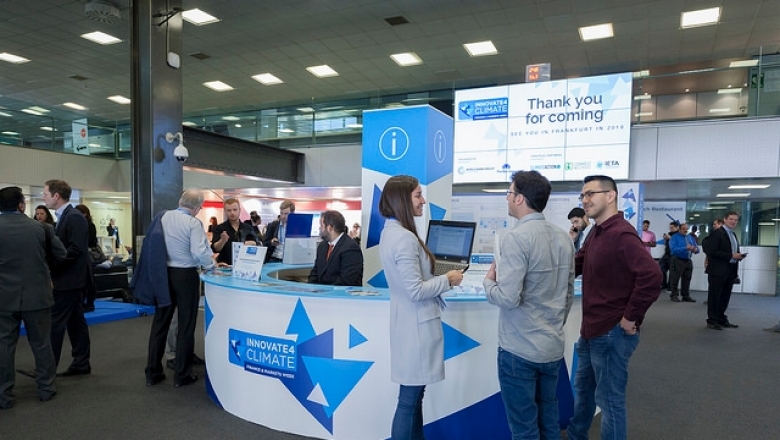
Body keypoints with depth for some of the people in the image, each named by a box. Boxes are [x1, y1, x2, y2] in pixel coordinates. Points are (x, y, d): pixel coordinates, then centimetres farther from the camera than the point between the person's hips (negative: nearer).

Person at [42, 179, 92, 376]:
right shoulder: (64, 216, 13)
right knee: (75, 321, 12)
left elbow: (76, 249, -24)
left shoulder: (74, 217, -17)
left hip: (68, 279, -10)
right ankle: (81, 363, 18)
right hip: (69, 279, 10)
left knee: (56, 322, -2)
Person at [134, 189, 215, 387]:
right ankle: (182, 375, 13)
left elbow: (152, 245, 10)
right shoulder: (193, 223, -15)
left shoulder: (162, 217, 2)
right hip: (185, 276, -5)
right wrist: (212, 263, -4)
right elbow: (199, 253, -22)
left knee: (160, 323, 14)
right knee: (186, 325, 6)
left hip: (162, 274, 5)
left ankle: (152, 373, 22)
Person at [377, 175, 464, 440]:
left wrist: (439, 278, 9)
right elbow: (416, 290, -24)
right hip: (416, 325, -10)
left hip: (411, 321, 10)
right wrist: (447, 280, -11)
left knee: (414, 394, 21)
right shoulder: (405, 238, -23)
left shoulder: (391, 232, 8)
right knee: (409, 398, 4)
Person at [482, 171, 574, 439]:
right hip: (553, 346, 8)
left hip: (520, 349, -7)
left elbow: (508, 298, -24)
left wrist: (488, 281, -4)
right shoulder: (563, 238, 5)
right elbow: (568, 294, 13)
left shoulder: (516, 238, -19)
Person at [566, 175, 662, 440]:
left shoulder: (621, 234, -21)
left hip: (612, 333, -10)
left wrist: (631, 317, -23)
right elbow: (574, 265, 17)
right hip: (592, 330, 10)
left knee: (609, 399, 4)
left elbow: (651, 276, -32)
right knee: (583, 388, 24)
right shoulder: (597, 233, 11)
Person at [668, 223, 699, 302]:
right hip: (678, 261, -6)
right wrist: (685, 248, -29)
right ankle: (674, 295, 4)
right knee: (675, 279, -3)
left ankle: (686, 296, 17)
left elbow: (696, 248, 11)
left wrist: (695, 249, -13)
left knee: (687, 279, 9)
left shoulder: (690, 237, 13)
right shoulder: (674, 237, -5)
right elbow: (673, 249, -19)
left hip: (688, 261, 6)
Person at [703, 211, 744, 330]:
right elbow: (712, 252, -18)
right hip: (718, 271, -8)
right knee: (714, 296, -1)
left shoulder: (733, 235, 17)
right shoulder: (717, 233, -10)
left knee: (725, 297, 13)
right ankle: (712, 321, 5)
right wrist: (731, 256, -19)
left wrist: (739, 256, 2)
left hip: (730, 271, 8)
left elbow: (733, 251, 24)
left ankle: (721, 319, 22)